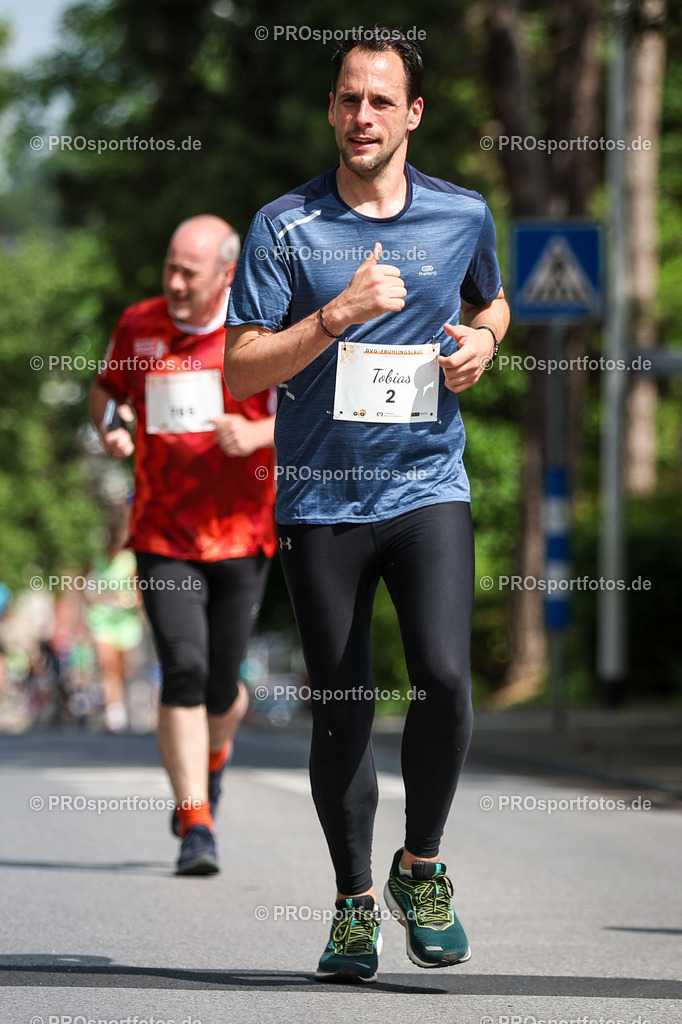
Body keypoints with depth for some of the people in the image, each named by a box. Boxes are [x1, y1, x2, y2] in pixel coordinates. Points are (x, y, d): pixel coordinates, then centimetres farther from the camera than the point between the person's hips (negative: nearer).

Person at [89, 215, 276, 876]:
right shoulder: (138, 326, 4)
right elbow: (106, 388, 19)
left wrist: (257, 434, -23)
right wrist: (110, 427, -3)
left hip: (240, 536, -1)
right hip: (162, 537, 1)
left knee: (219, 687, 5)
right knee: (183, 672, -14)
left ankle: (213, 757, 42)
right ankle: (196, 827, -11)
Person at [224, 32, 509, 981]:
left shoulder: (464, 216, 5)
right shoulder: (284, 226, -2)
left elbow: (490, 303, 26)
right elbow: (241, 369, -6)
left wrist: (483, 341, 3)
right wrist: (340, 313, -18)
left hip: (428, 485, 0)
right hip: (320, 499, 0)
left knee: (444, 677, -18)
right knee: (340, 713, 4)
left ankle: (421, 865, 6)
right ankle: (355, 902, 21)